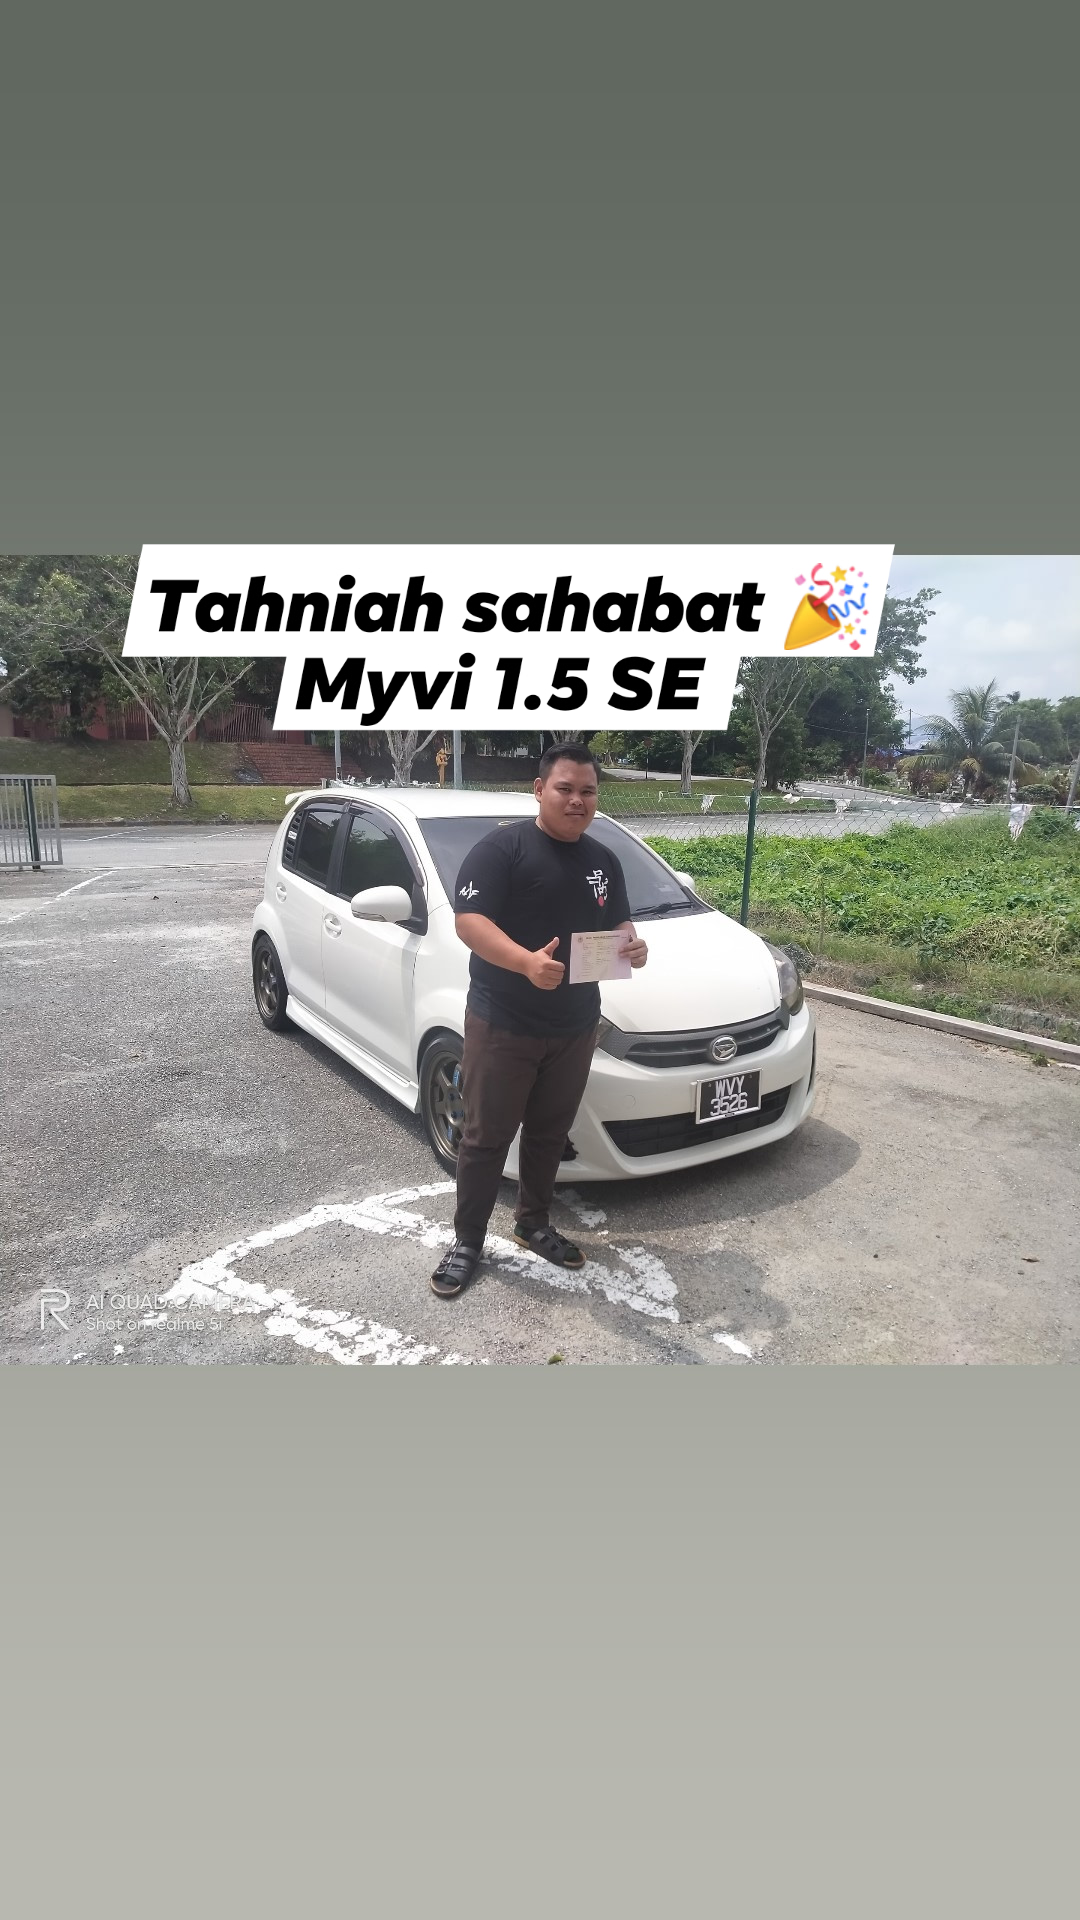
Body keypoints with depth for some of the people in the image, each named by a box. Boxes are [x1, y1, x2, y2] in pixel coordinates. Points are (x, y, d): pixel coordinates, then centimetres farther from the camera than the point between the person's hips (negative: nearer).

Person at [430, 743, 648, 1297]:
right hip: (501, 1023, -5)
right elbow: (468, 920, -19)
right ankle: (466, 1241, 20)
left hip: (575, 1026, 6)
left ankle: (533, 1224, 36)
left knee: (549, 1133, 17)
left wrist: (632, 944, -5)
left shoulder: (603, 861, 11)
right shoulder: (501, 847, -10)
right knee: (486, 1137, 4)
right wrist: (526, 962, -35)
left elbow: (616, 924, 20)